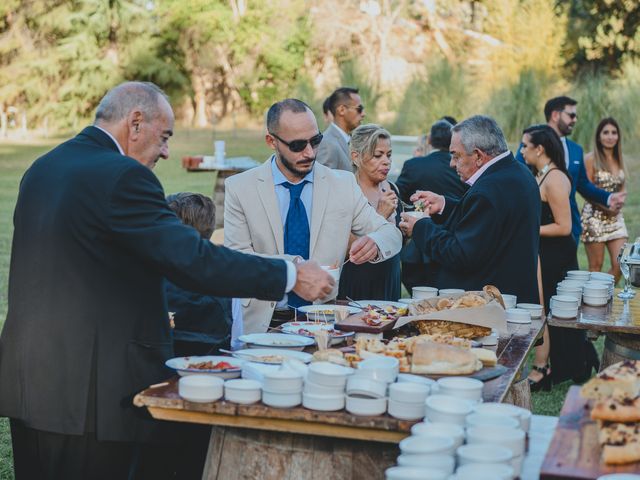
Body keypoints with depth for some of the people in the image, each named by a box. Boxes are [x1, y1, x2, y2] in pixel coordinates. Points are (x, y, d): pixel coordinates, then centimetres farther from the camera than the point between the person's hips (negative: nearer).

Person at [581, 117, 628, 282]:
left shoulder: (619, 160, 12)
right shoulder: (591, 159, -5)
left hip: (615, 217, 5)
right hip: (594, 217, -5)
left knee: (621, 264, -2)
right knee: (596, 267, 0)